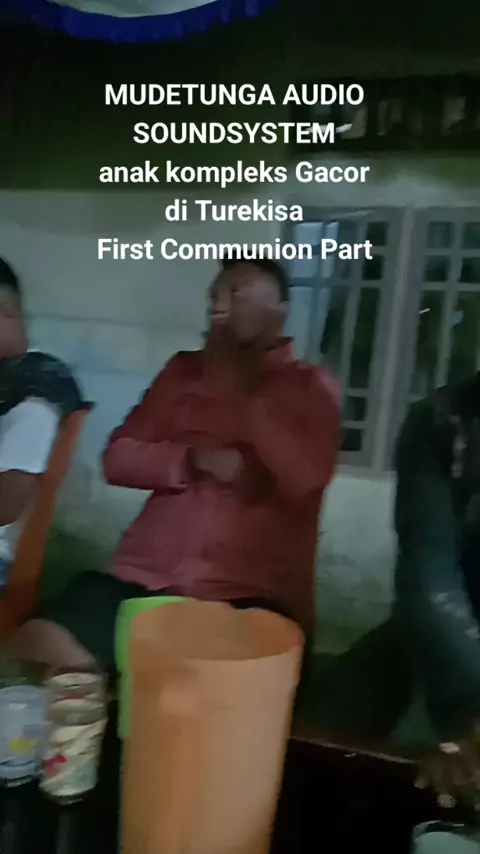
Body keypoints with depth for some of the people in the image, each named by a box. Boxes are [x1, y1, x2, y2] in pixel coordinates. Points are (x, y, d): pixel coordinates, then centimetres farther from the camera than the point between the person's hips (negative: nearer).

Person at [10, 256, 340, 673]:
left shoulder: (313, 387, 6)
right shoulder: (184, 369, 16)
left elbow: (304, 479, -11)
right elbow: (119, 458, 10)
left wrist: (241, 388, -7)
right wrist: (194, 460, -8)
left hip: (252, 594, -2)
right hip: (146, 577, 3)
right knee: (38, 647, -18)